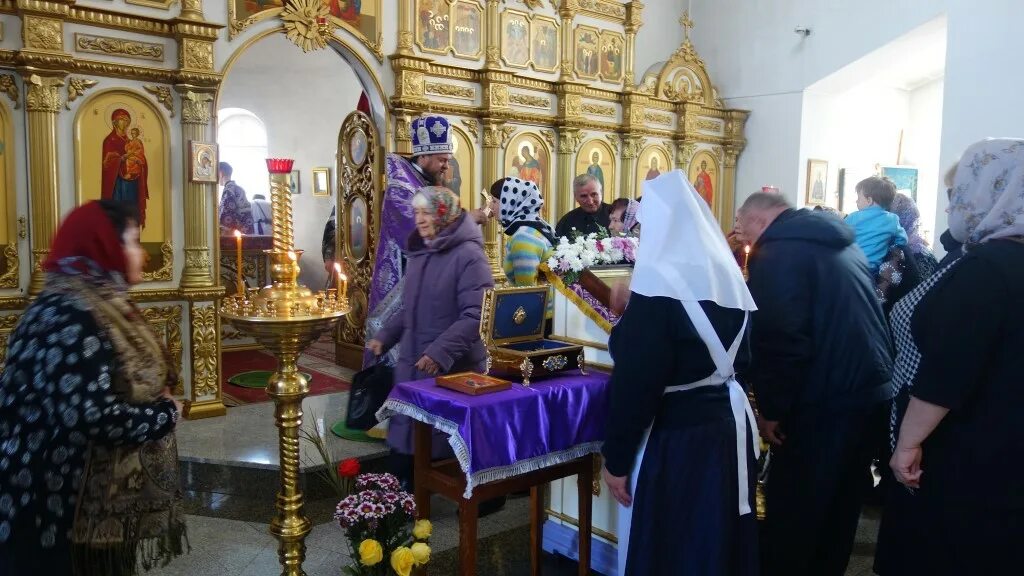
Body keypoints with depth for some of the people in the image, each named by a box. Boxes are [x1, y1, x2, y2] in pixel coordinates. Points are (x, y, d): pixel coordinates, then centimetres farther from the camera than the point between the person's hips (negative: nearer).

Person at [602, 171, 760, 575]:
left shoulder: (659, 281, -19)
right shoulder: (725, 272, 5)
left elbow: (636, 383, -20)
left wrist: (616, 458, -11)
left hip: (677, 438, -8)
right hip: (728, 425, 8)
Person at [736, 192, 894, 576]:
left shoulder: (776, 251, -13)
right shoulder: (840, 243, 15)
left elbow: (778, 340, -22)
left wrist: (770, 408, -11)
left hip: (825, 403, -9)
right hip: (872, 391, 9)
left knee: (791, 510, 5)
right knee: (839, 507, 21)